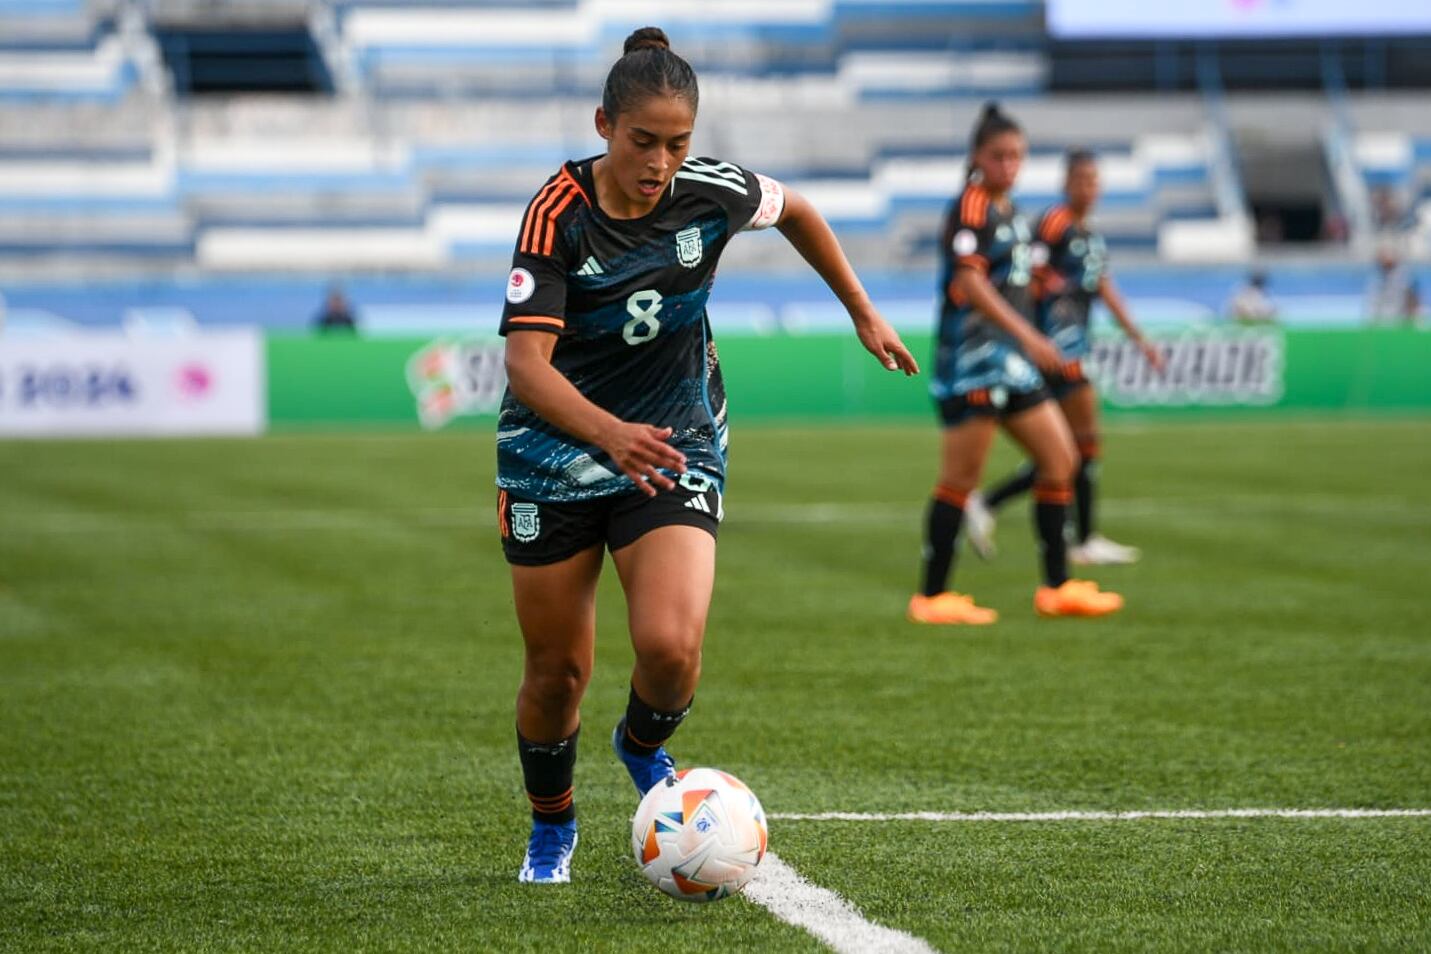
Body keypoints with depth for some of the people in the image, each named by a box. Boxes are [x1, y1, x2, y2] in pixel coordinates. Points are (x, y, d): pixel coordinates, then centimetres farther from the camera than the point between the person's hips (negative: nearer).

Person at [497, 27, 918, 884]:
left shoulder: (711, 193, -12)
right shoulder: (559, 214, -20)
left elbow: (796, 211, 12)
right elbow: (527, 362, -27)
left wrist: (863, 312, 18)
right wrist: (610, 433, -43)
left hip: (677, 449, 1)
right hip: (555, 458, -1)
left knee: (670, 646, -20)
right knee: (557, 672, 5)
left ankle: (645, 746, 16)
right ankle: (552, 827, 34)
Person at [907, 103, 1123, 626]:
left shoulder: (1008, 210, 16)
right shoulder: (971, 206, -12)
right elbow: (969, 281, -23)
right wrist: (1027, 334, -28)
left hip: (1011, 360, 9)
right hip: (973, 354, -9)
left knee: (1059, 458, 9)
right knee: (961, 478, -6)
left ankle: (1057, 588, 14)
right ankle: (932, 597, 0)